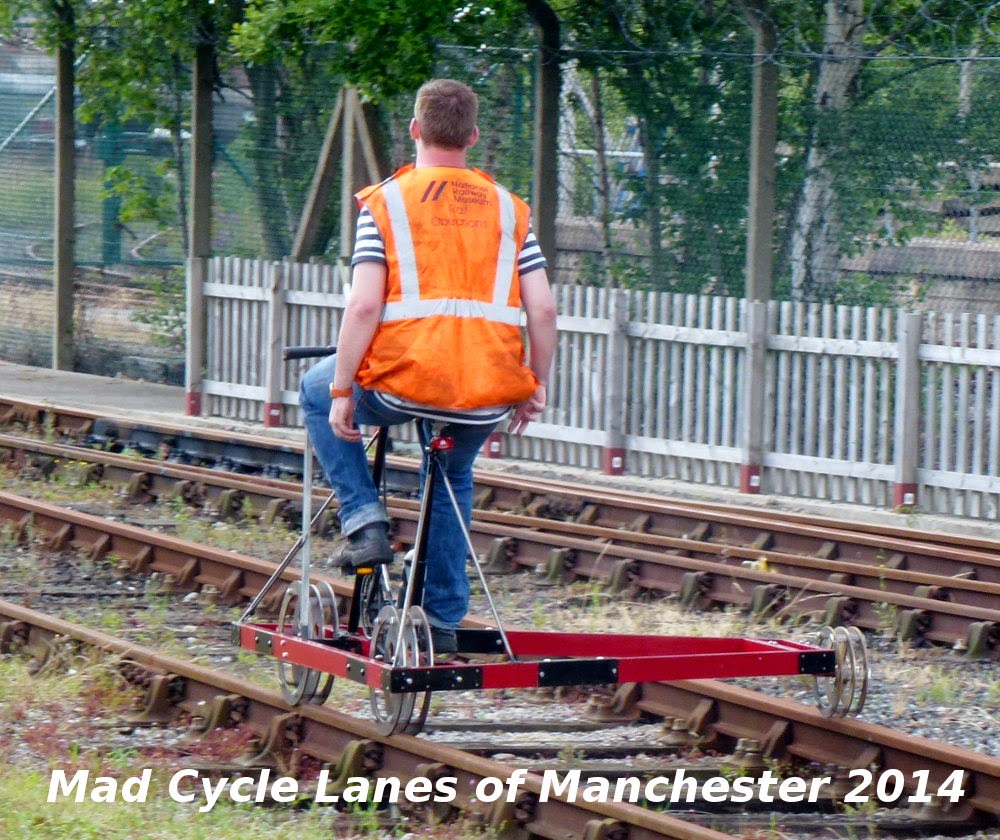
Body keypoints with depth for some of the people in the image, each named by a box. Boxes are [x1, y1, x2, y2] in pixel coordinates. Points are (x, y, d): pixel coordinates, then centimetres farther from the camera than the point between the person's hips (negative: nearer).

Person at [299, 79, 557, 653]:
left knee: (317, 389, 28)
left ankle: (365, 519, 15)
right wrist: (537, 388, 18)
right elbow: (543, 309, 5)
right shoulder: (509, 209, 11)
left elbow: (365, 306, -8)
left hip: (404, 380, -3)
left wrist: (341, 393, -1)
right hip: (490, 396, 4)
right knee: (453, 477, 33)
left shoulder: (386, 202, 1)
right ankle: (444, 621, 31)